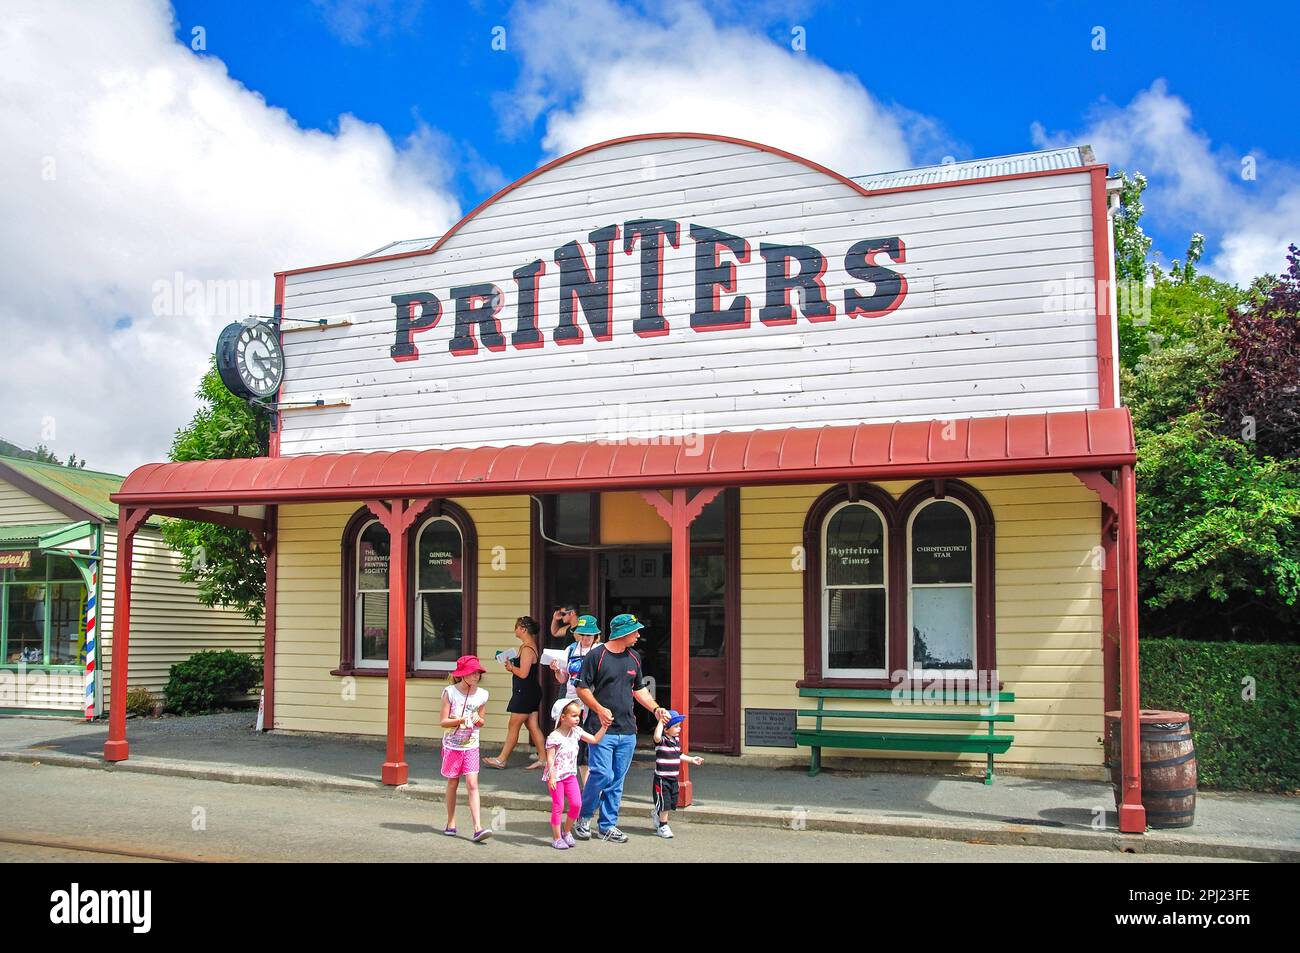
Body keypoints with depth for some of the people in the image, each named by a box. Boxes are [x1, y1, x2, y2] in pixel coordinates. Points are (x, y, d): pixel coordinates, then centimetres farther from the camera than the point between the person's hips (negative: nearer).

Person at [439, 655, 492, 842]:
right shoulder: (450, 692, -8)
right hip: (452, 745, -1)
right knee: (452, 784, 10)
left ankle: (478, 827, -12)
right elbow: (444, 721, -7)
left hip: (471, 746, 1)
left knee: (472, 784, -7)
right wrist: (461, 719, -23)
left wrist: (477, 719, -10)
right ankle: (451, 823, 26)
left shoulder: (482, 695, 1)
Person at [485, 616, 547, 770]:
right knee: (533, 726, 10)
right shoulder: (530, 645, 13)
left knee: (513, 727, 0)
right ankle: (542, 759, 10)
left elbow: (523, 673, -23)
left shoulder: (527, 649, -18)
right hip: (530, 692, 10)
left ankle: (501, 759, 8)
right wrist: (512, 667, 2)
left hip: (525, 692, -10)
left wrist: (511, 667, -7)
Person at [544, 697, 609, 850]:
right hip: (556, 776, -6)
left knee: (576, 804, -2)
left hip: (570, 775, 6)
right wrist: (552, 777, -23)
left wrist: (604, 726, -1)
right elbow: (550, 758, -16)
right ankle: (557, 838, 13)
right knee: (558, 807, 0)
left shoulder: (576, 732, 4)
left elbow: (594, 740, 7)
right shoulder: (554, 737, -16)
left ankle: (567, 832, 19)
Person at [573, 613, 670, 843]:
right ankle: (583, 818, 9)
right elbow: (582, 688, -5)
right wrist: (599, 709, -18)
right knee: (602, 774, -12)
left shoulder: (634, 657, 12)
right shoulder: (596, 656, -7)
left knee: (617, 780, 8)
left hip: (627, 730, 6)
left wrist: (655, 708, 7)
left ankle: (608, 825, 18)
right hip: (603, 729, -6)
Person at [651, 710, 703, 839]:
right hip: (662, 779, -8)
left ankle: (656, 813, 41)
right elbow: (657, 736, -42)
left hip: (674, 779, 8)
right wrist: (662, 721, -35)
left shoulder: (677, 740, 7)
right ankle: (662, 826, 15)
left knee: (672, 804, 16)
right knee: (664, 804, -1)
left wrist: (692, 759, 22)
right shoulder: (661, 740, -17)